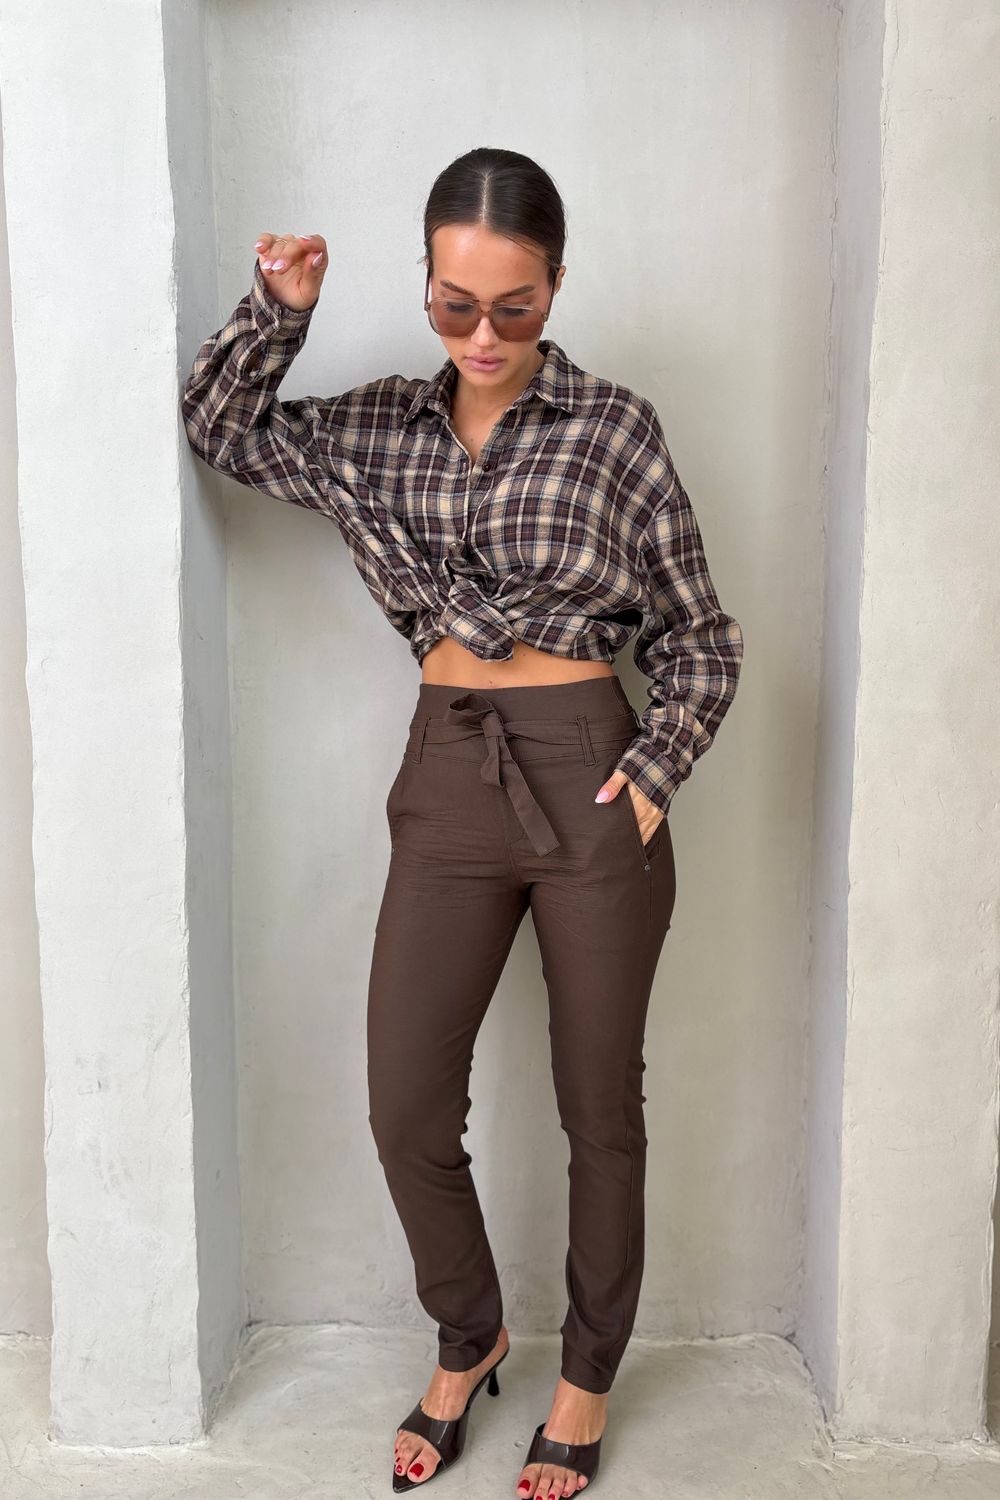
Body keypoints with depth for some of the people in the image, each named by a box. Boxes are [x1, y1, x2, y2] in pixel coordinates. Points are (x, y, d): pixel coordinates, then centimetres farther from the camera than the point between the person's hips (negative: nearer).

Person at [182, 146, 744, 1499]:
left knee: (600, 1107, 10)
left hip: (587, 776, -3)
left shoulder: (615, 428, -2)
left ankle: (587, 1376, 34)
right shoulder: (380, 430, 8)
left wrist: (654, 772, -12)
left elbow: (699, 638, 1)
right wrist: (280, 311, 4)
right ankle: (467, 1342, 35)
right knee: (407, 1113, 6)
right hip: (446, 783, 3)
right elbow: (220, 429, 19)